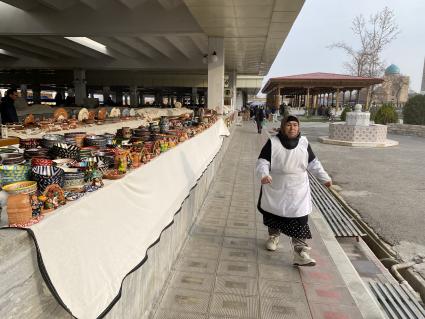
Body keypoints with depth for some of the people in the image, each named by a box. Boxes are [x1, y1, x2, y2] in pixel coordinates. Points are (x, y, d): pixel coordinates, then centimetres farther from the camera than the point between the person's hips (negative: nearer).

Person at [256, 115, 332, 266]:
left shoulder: (304, 142, 0)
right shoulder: (273, 142, -10)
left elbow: (313, 163, 11)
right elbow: (263, 162, -11)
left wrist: (325, 178, 10)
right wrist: (264, 174, -31)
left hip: (298, 190, 1)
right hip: (276, 189, 0)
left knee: (300, 221, -7)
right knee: (273, 213, 18)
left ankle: (300, 252, -1)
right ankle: (273, 236, 46)